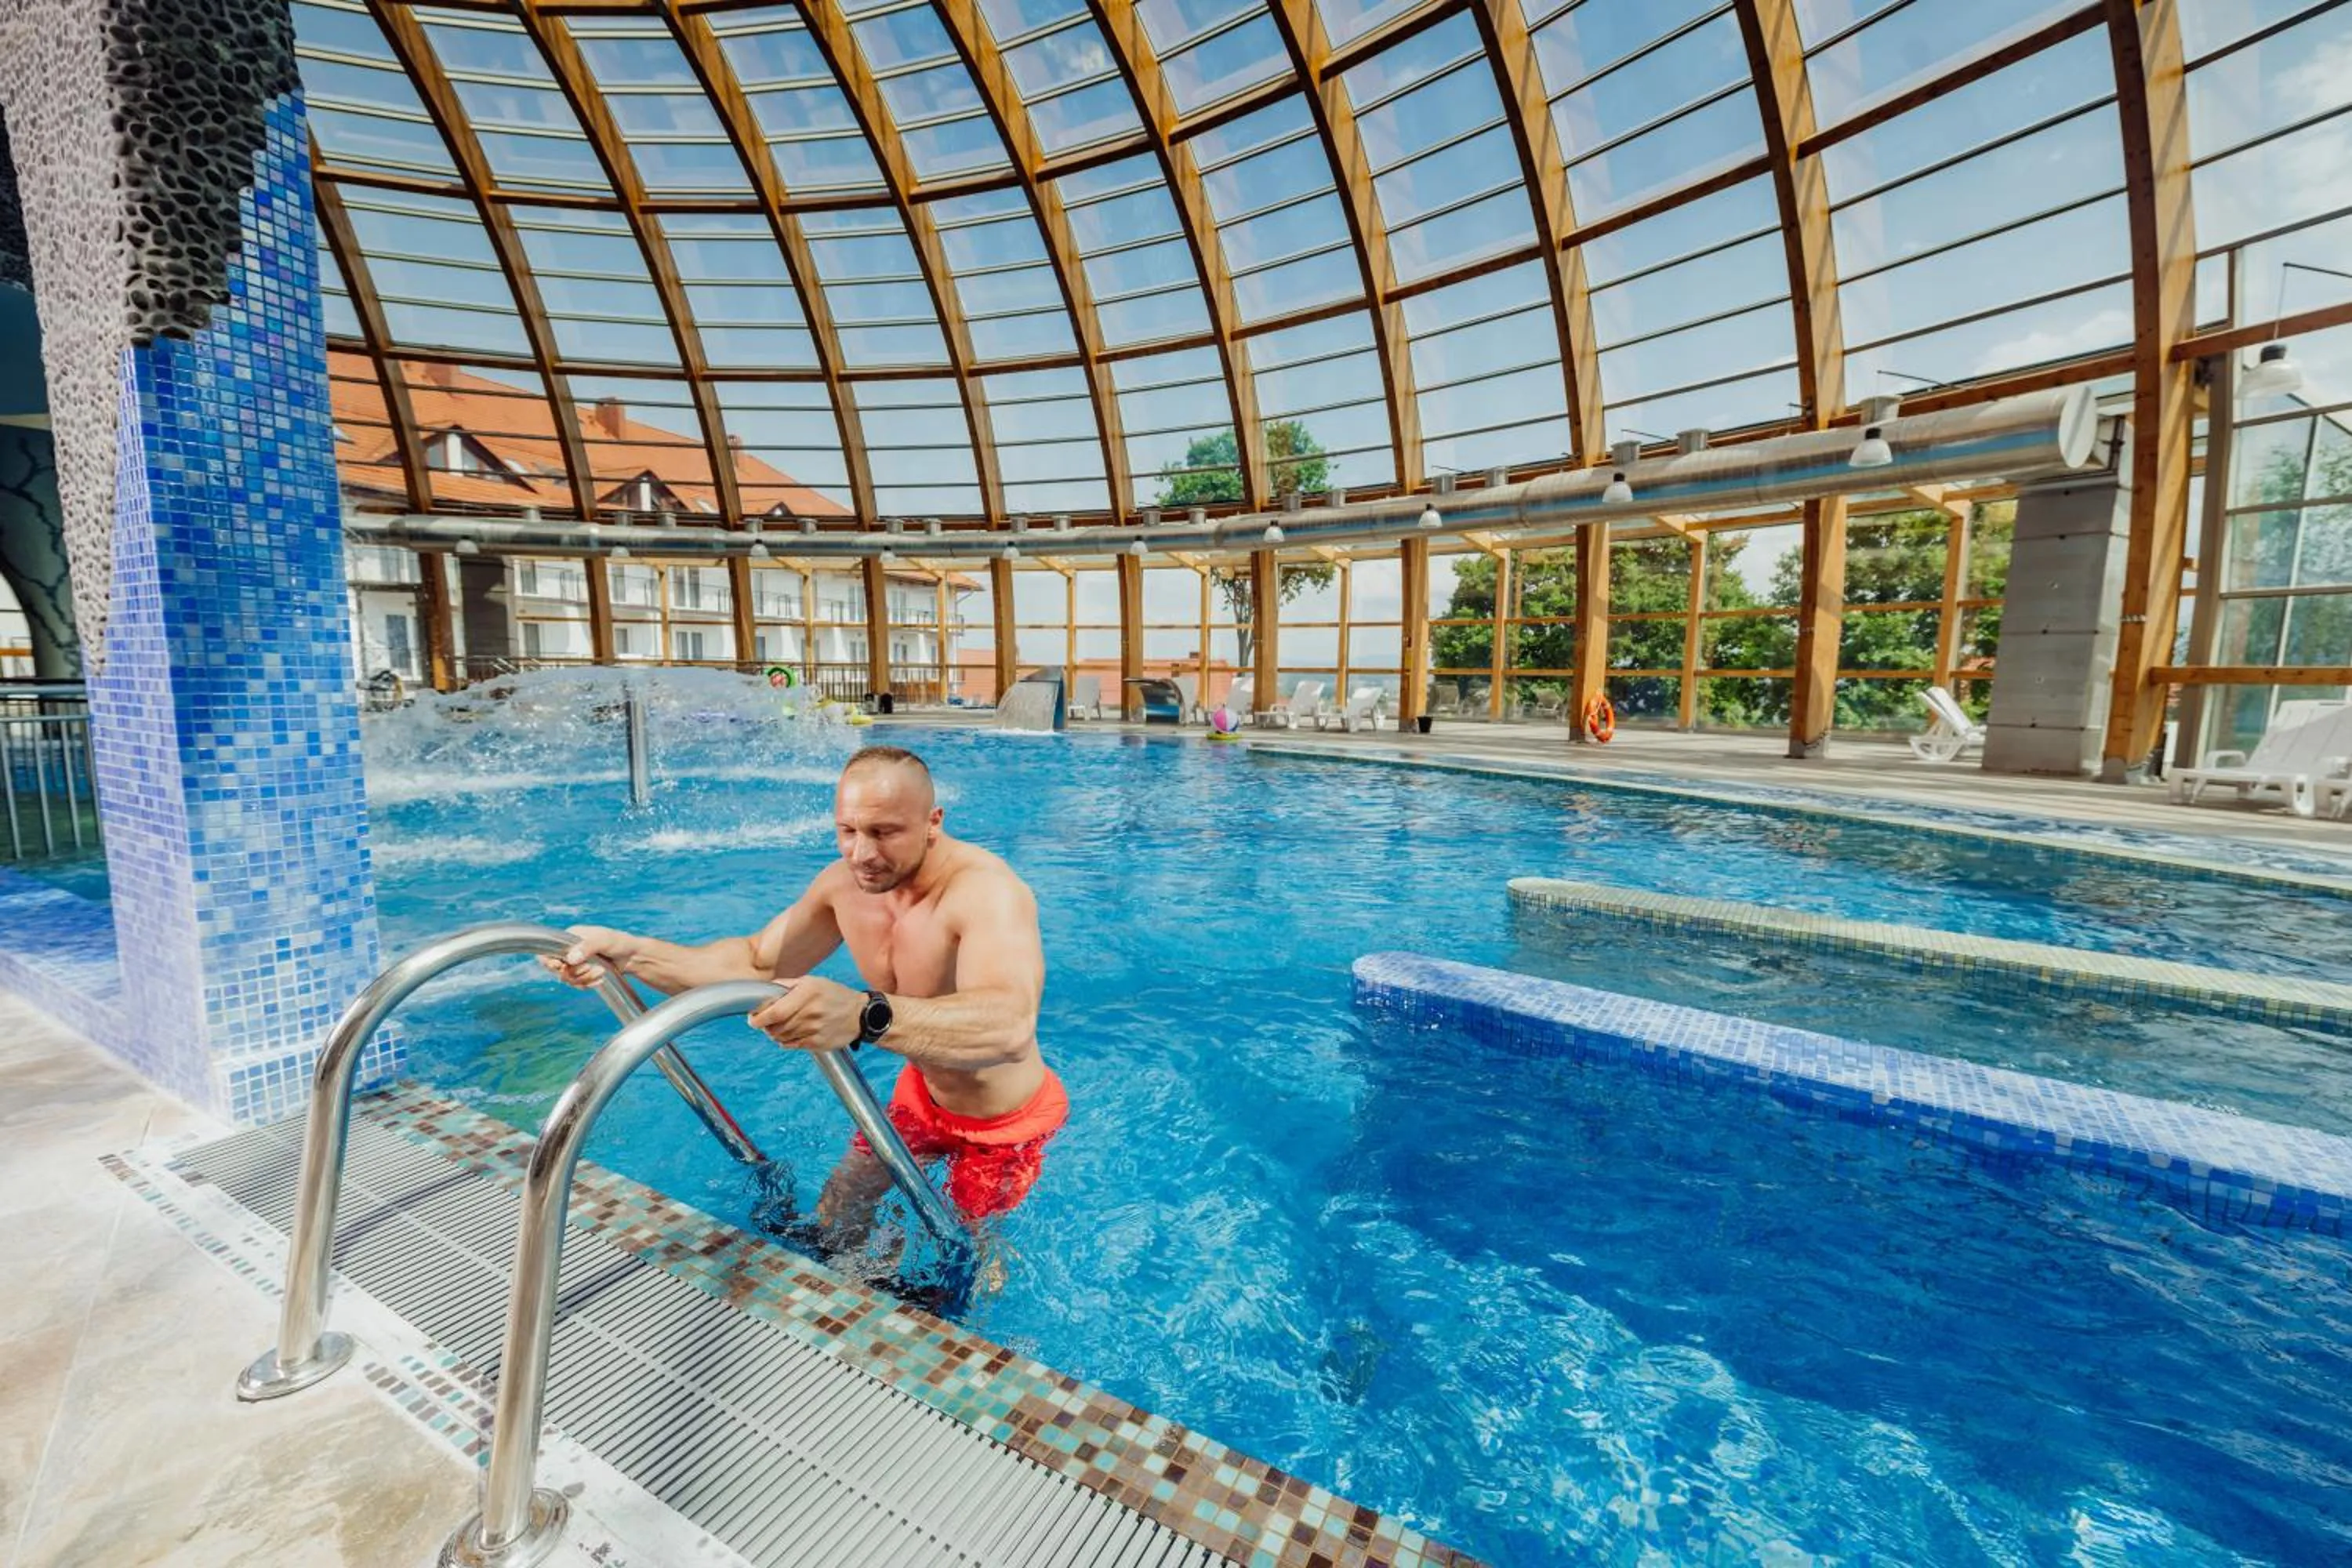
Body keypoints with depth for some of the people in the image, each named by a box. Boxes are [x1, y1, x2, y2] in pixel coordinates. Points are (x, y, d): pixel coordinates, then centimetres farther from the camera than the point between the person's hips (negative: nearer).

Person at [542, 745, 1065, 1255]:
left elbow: (1010, 1026, -56)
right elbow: (757, 963, -1)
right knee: (841, 1200, 21)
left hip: (1005, 1121, -6)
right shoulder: (844, 883, -14)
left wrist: (864, 1014, -70)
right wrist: (630, 953, -16)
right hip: (924, 1094, 6)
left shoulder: (986, 889, -38)